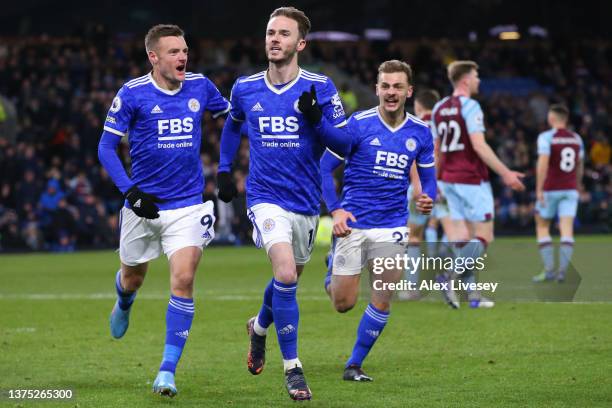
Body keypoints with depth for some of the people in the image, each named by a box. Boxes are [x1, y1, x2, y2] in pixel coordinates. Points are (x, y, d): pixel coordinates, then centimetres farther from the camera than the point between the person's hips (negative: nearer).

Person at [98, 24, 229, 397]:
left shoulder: (200, 86, 0)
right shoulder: (133, 94, -9)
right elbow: (106, 147, -5)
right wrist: (129, 191, -16)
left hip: (188, 205, 0)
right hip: (144, 204, 0)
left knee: (183, 280, -16)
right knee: (133, 278, 17)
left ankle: (168, 370, -12)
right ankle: (124, 303, 57)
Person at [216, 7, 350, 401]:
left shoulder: (320, 88, -6)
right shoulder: (245, 88, 0)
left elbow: (344, 144, -7)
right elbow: (233, 124, 22)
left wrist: (316, 119, -23)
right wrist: (224, 169, 16)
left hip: (306, 202, 2)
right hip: (266, 198, -2)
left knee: (289, 277, 18)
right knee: (286, 275, -22)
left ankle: (259, 327, 52)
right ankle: (292, 368, -12)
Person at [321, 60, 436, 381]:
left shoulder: (420, 132, 2)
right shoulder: (358, 125, -9)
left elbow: (428, 177, 12)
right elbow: (325, 167, -4)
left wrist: (428, 199, -12)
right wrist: (336, 210, -15)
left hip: (392, 226, 3)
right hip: (353, 223, -2)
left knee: (382, 301, -4)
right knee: (343, 303, -2)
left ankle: (354, 365, 11)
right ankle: (333, 268, 33)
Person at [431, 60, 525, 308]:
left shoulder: (439, 108, 11)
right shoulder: (470, 106, -13)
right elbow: (479, 146, -21)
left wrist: (436, 181, 23)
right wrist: (505, 173, -18)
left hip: (449, 179, 8)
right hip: (472, 180, -8)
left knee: (462, 236, 8)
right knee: (484, 237, -2)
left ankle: (472, 294, 4)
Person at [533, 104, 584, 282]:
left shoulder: (546, 137, -8)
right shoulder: (576, 138, 9)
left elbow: (543, 163, -19)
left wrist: (539, 189, -19)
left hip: (551, 189, -4)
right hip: (570, 190, 4)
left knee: (542, 228, 10)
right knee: (567, 230, -2)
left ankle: (549, 269, 1)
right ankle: (563, 270, -14)